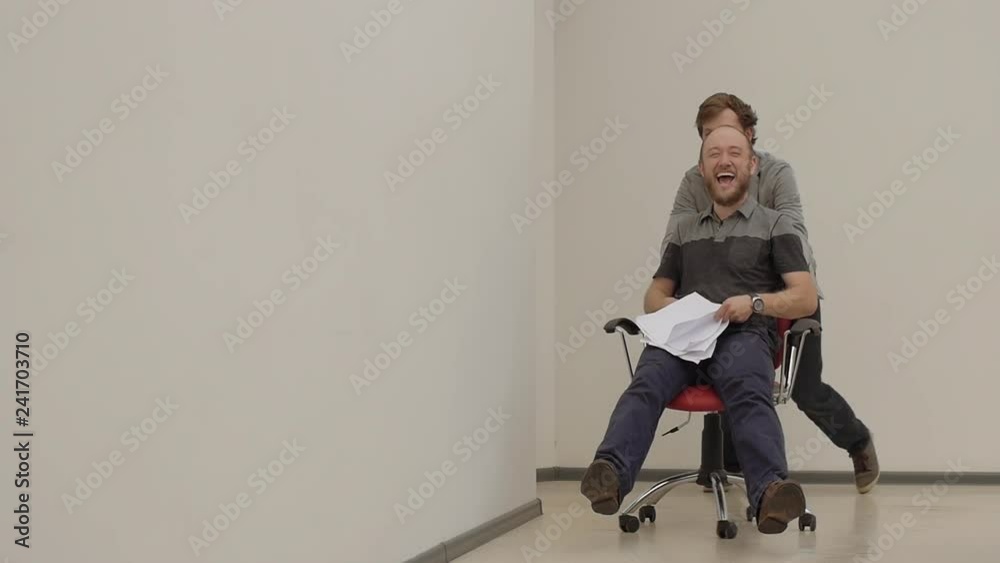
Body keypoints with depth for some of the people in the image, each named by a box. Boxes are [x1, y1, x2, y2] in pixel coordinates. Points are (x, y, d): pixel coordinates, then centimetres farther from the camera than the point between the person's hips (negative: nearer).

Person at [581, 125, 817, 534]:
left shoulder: (774, 226, 18)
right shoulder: (684, 230, 30)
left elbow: (806, 298, 9)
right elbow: (654, 295, 29)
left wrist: (755, 302, -11)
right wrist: (668, 306, 3)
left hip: (745, 334, -2)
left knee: (748, 392, -38)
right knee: (647, 383, -33)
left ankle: (769, 493, -62)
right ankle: (610, 476, -58)